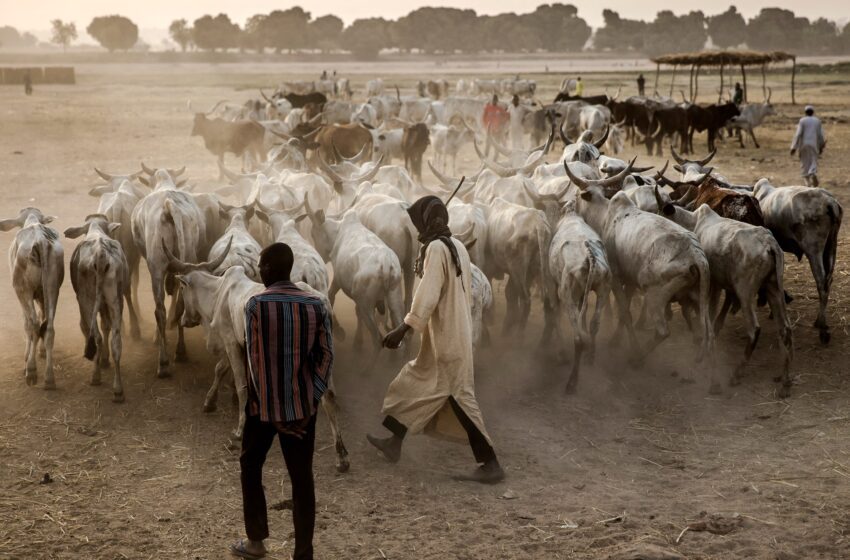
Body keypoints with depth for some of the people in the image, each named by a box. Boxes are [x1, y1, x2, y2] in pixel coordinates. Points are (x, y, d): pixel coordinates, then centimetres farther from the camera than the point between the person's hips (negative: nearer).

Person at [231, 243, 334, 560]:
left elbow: (256, 360, -13)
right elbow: (326, 355, -6)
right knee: (302, 478, 6)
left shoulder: (256, 305, -10)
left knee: (250, 466, 18)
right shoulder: (316, 306, 0)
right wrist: (312, 401, -7)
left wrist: (272, 411, -11)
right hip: (302, 404, 3)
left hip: (265, 404, -3)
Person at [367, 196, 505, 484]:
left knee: (458, 394, -6)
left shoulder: (436, 248, -16)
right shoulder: (457, 246, 10)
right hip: (454, 330, 10)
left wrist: (404, 328, -24)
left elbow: (428, 295, -23)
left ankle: (490, 464, -4)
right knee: (415, 383, 18)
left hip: (446, 334, -10)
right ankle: (394, 443, 30)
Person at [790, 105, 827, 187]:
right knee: (813, 162, 6)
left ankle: (808, 181, 4)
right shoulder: (817, 121, 6)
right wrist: (821, 147, 16)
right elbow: (821, 135, 4)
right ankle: (813, 174, -26)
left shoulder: (802, 120, -2)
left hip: (804, 144, -1)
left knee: (805, 163, 8)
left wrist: (794, 147, -7)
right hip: (814, 144, 1)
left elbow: (798, 134, -8)